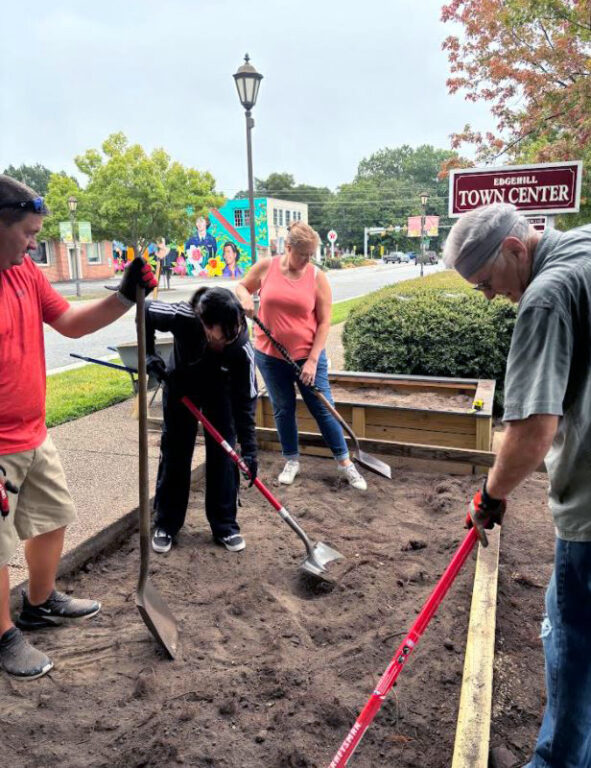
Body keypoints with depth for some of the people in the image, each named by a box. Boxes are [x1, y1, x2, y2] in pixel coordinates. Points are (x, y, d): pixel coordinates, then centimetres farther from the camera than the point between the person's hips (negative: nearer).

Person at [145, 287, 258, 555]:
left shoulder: (241, 348, -35)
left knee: (223, 453, -3)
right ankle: (165, 524, 19)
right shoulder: (182, 317, -38)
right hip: (180, 385, 0)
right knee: (174, 453, 4)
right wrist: (150, 354, -22)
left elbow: (246, 400, -28)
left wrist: (249, 449, -31)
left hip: (219, 390, 0)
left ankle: (225, 525, 12)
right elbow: (145, 311, -18)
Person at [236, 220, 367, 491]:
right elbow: (241, 287, 13)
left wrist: (312, 360, -13)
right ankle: (291, 460, 30)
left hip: (308, 356, -1)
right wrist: (245, 298, -12)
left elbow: (324, 322, -8)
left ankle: (344, 461, 19)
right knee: (283, 409, 13)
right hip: (270, 356, 2)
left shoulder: (317, 277, -8)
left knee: (323, 408, 4)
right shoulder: (265, 268, -4)